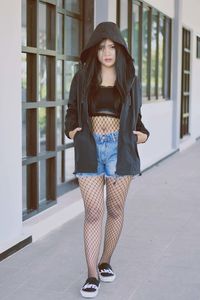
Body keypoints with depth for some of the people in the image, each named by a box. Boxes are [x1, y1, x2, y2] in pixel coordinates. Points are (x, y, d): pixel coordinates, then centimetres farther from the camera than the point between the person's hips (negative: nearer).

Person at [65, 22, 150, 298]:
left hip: (120, 148, 1)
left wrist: (143, 133, 0)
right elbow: (72, 110, 17)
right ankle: (92, 275, -1)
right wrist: (71, 130, -1)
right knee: (93, 212, -6)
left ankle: (106, 262, 26)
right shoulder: (82, 78, 7)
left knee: (115, 210, 8)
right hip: (90, 149, -1)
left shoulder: (130, 79, 8)